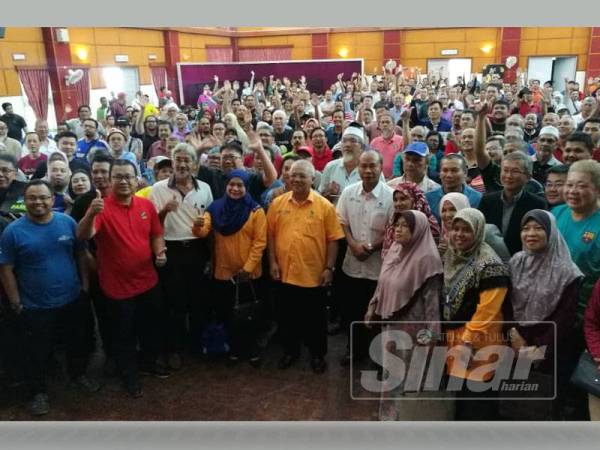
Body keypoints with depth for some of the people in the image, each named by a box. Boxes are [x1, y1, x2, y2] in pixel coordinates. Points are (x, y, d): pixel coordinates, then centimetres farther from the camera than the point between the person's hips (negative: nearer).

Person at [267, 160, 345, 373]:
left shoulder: (324, 206, -6)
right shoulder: (278, 203, 1)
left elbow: (333, 239, -5)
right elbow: (270, 234, 5)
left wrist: (329, 268, -8)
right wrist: (273, 262, 0)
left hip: (314, 274, -2)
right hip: (285, 272, 2)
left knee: (315, 317, 13)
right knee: (287, 315, 17)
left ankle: (318, 354, 31)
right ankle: (290, 350, 36)